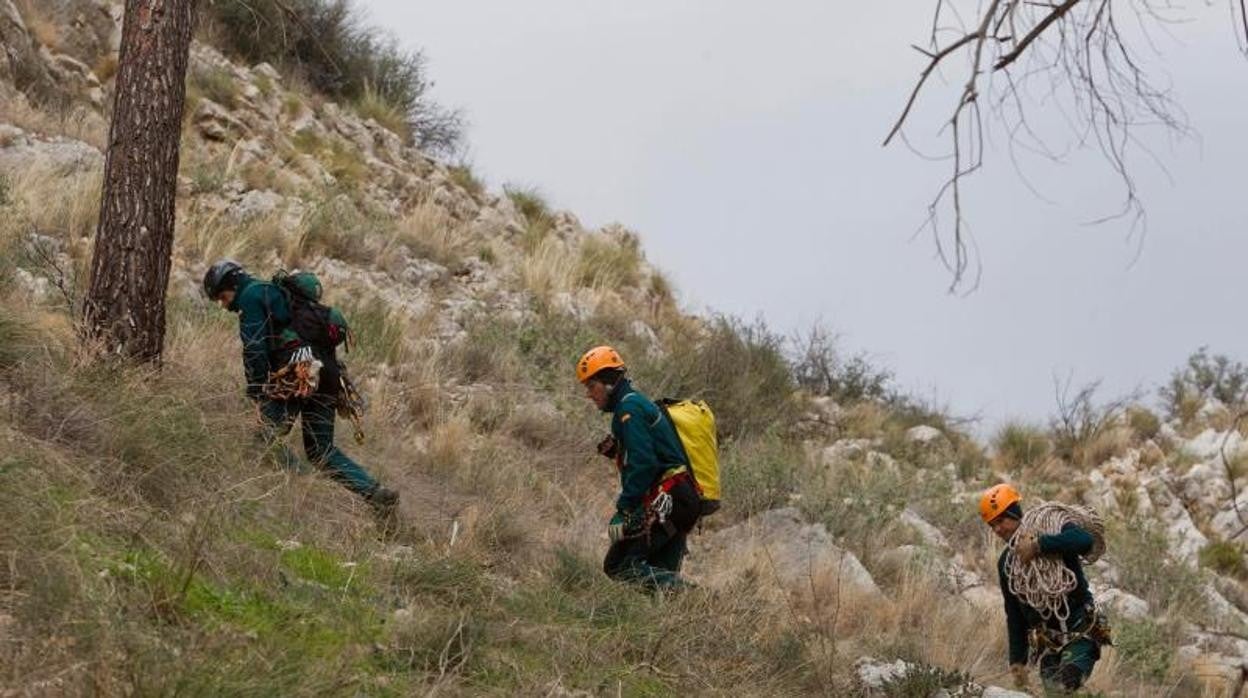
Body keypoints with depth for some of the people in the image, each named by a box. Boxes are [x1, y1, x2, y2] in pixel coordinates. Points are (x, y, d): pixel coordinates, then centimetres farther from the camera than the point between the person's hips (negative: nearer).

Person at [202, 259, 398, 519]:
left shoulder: (250, 296, 2)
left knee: (269, 439, -1)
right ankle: (377, 494, -2)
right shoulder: (274, 292, 32)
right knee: (321, 450, 10)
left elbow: (255, 350, -9)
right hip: (326, 371, 9)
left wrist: (257, 395, -8)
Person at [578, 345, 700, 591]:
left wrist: (624, 508, -18)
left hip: (665, 501, -11)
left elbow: (643, 464, -19)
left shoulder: (629, 408, -8)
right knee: (660, 574, 9)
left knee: (619, 565, -15)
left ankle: (680, 590, -26)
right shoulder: (640, 403, 25)